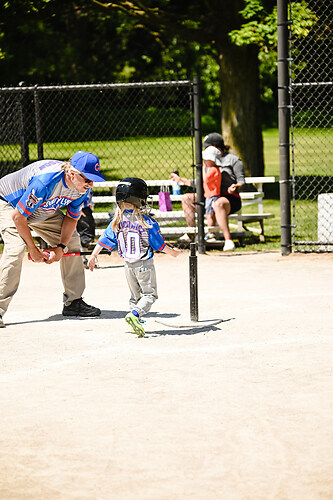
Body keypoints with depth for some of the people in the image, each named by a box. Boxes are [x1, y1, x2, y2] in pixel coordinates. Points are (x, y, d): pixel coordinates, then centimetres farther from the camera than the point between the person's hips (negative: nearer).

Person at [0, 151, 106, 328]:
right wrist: (33, 249, -24)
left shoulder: (81, 187, -18)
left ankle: (73, 302, 12)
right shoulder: (44, 182, -41)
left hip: (42, 210, 8)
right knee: (16, 248, -28)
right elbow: (18, 217, -32)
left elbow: (71, 218, -3)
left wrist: (60, 247, -15)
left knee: (72, 240, 2)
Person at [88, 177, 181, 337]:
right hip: (145, 265, -5)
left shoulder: (118, 221, -4)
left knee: (135, 295, 19)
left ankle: (135, 323, 9)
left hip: (128, 266, 5)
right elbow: (159, 244, -8)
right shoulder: (147, 222, -15)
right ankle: (134, 314, -23)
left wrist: (93, 256, 15)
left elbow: (105, 239, 2)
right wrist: (173, 252, 10)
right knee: (150, 294, 2)